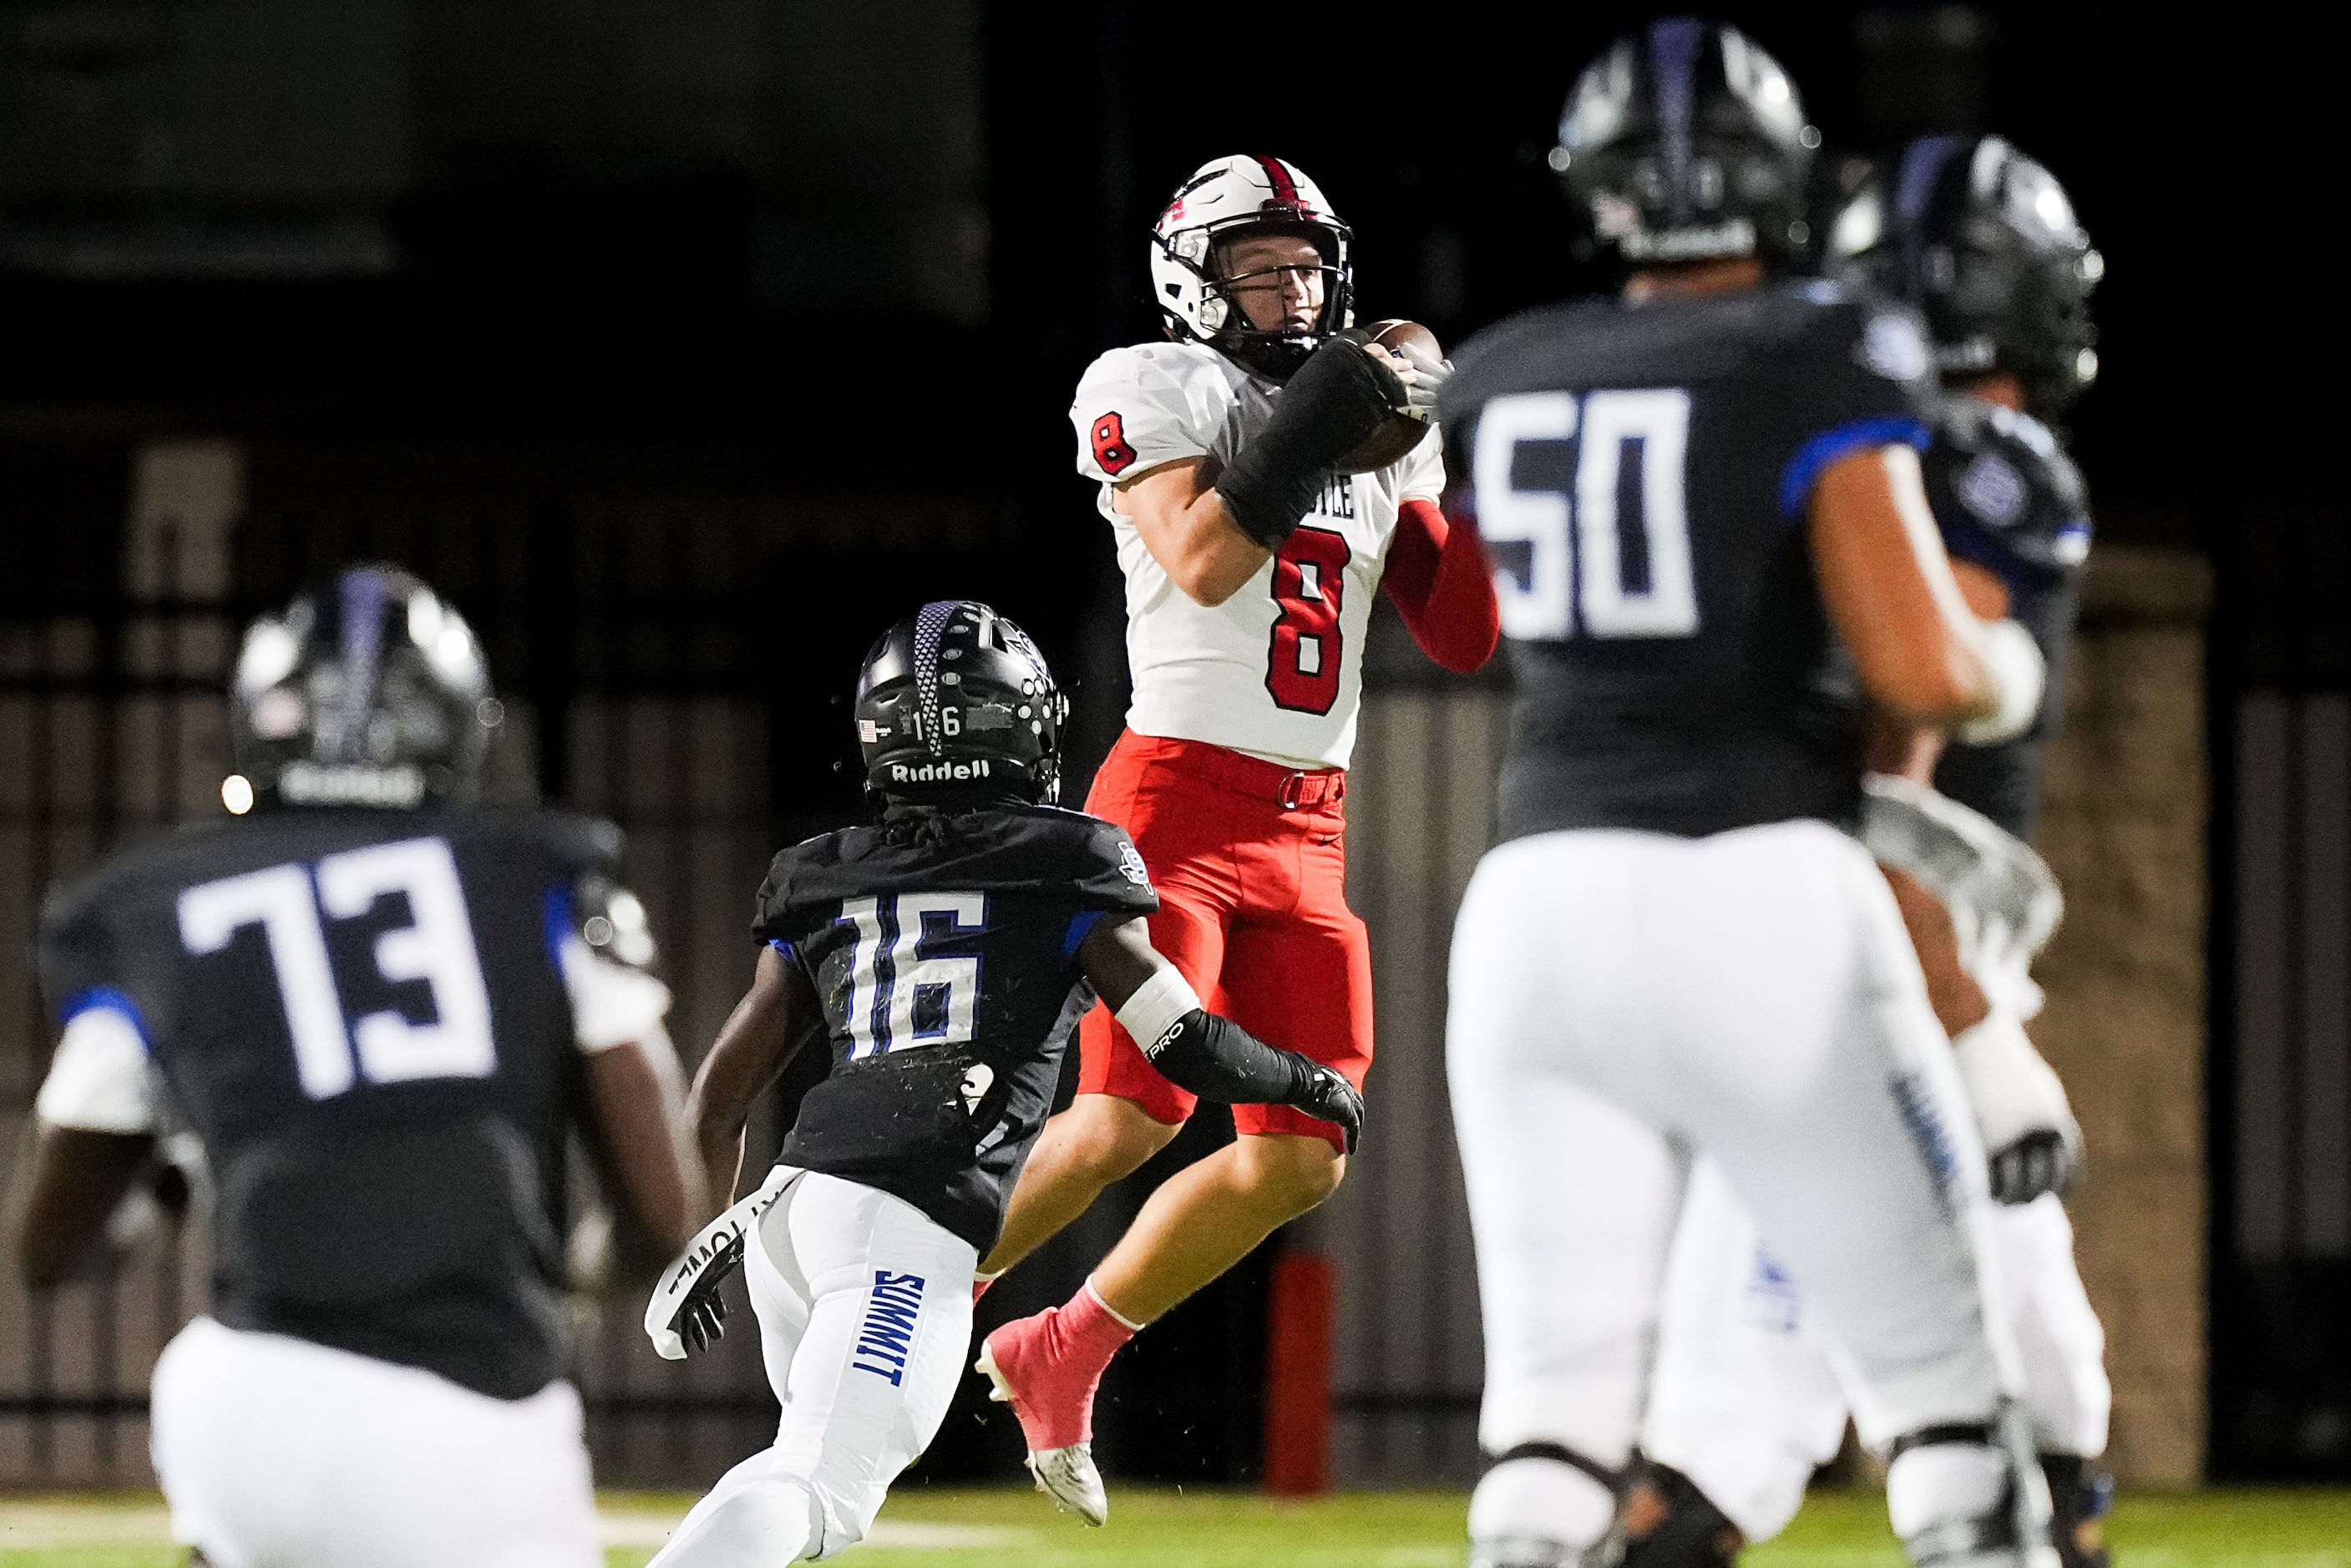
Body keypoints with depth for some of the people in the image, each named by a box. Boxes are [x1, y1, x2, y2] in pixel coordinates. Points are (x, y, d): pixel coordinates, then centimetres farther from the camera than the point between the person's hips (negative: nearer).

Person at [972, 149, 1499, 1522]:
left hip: (1308, 834, 7)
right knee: (1131, 1121, -19)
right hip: (1179, 800, -7)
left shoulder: (1384, 446, 15)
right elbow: (1201, 563, -18)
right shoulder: (1153, 390, -3)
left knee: (1302, 1162, 2)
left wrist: (1476, 477, 2)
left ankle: (1060, 1357, 17)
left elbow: (1465, 637, 14)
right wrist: (1310, 429, -21)